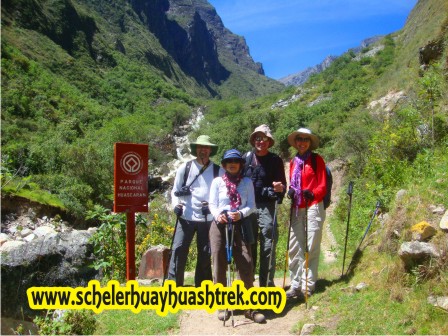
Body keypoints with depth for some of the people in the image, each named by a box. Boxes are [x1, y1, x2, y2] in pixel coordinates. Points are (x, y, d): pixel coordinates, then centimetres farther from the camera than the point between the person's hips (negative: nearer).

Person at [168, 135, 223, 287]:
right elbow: (175, 190, 9)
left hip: (208, 218, 1)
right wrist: (175, 204, -9)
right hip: (186, 217, 0)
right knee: (178, 249, -5)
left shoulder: (218, 171, 6)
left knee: (205, 253, 7)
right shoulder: (184, 168, 6)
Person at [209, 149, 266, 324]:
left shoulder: (247, 182, 9)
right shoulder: (217, 182, 7)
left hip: (239, 225, 0)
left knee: (246, 264, -6)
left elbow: (251, 205, 3)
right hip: (219, 225, 0)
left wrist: (241, 213, -17)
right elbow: (212, 204, 3)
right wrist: (217, 215, -19)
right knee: (219, 264, 3)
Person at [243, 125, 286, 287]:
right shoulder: (246, 158, 6)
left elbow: (282, 185, 2)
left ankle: (267, 283, 11)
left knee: (268, 246, 0)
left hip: (267, 208, -1)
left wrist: (280, 189, -21)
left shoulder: (276, 160, 3)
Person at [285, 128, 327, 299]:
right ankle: (295, 284, 15)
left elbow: (323, 185, -3)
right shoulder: (293, 162, 15)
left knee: (312, 247, -2)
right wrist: (290, 191, -4)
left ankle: (308, 285, 7)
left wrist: (313, 194, -23)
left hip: (313, 207, -5)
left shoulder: (317, 159, 1)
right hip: (297, 208, 5)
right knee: (294, 247, 6)